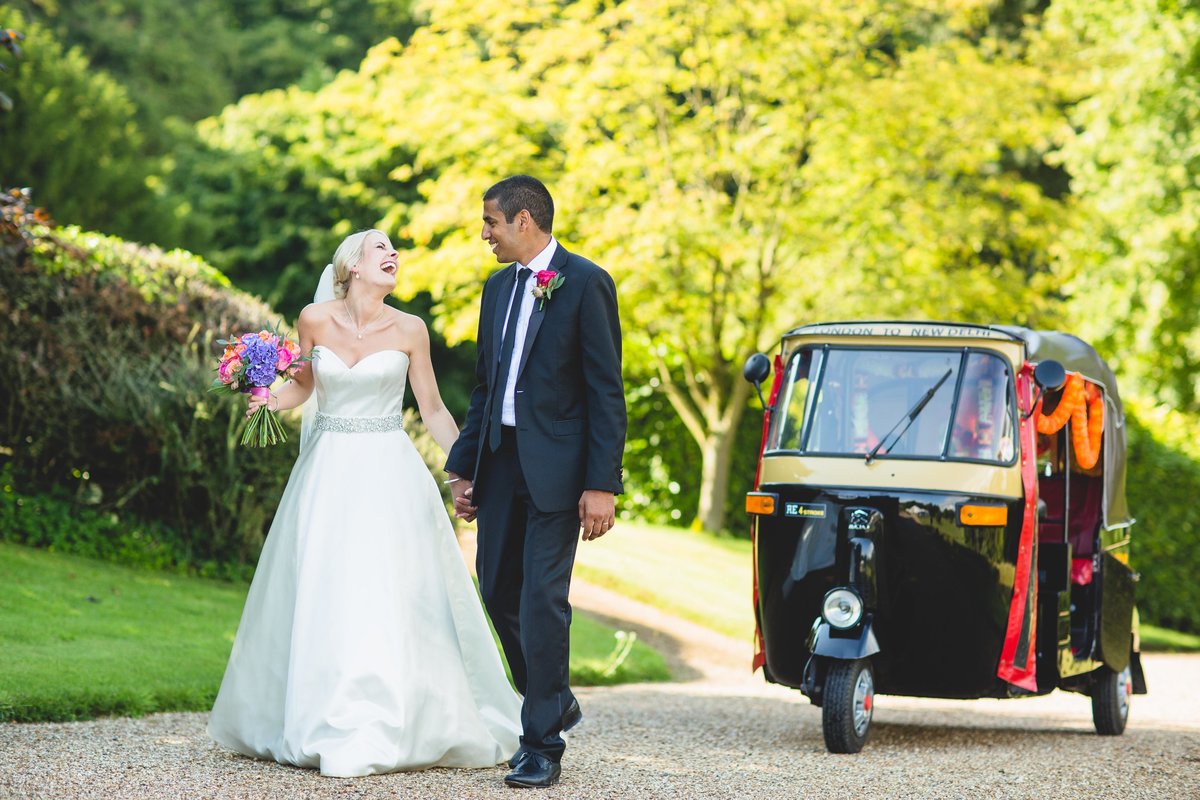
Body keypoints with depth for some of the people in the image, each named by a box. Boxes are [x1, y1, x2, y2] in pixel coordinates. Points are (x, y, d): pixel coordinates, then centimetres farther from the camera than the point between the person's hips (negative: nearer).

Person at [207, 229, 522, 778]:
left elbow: (433, 410, 6)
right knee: (321, 598, 1)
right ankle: (329, 725, 10)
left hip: (389, 472, -1)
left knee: (392, 599, -6)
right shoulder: (315, 320, 0)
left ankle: (388, 729, 1)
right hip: (327, 470, 1)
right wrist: (268, 401, -5)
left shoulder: (408, 331, -1)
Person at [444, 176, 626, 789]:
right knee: (498, 588, 9)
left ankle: (543, 745, 1)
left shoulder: (585, 283, -8)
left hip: (557, 465, -7)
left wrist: (602, 484, -16)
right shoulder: (498, 287, 14)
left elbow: (607, 391, -11)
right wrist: (463, 466, 14)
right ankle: (554, 702, 30)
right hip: (501, 460, 7)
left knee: (542, 598, -7)